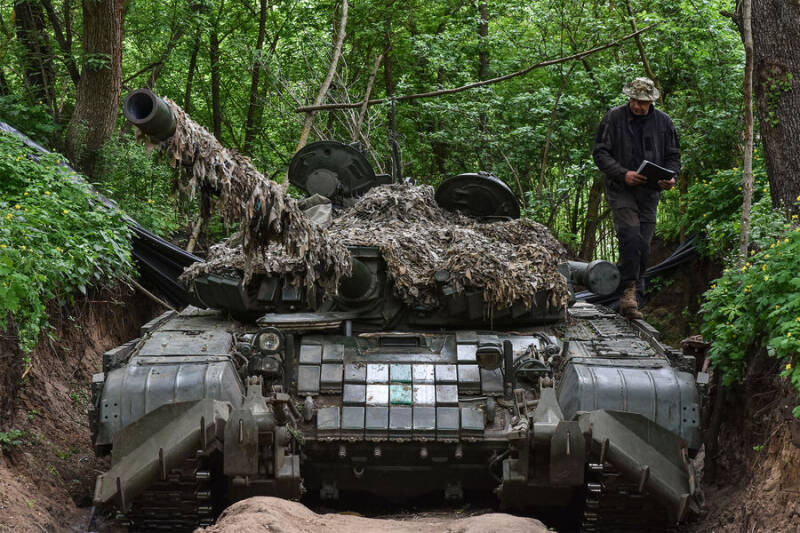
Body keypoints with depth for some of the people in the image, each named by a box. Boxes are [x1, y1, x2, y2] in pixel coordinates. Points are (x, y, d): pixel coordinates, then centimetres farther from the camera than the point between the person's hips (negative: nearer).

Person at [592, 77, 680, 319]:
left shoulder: (663, 122, 7)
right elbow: (600, 153, -4)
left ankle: (630, 295, 16)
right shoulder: (614, 118, -2)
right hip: (621, 190, -4)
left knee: (643, 245, 3)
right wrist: (623, 174, -18)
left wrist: (670, 178, -8)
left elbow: (673, 155, 14)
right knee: (631, 238, -20)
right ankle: (628, 293, -16)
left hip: (649, 192, 4)